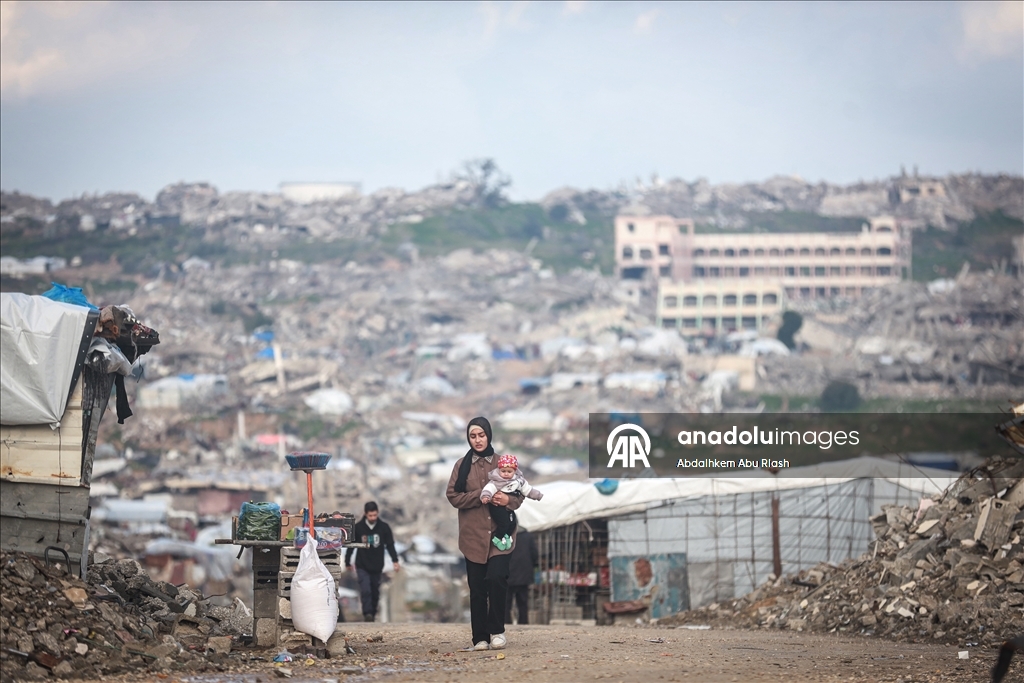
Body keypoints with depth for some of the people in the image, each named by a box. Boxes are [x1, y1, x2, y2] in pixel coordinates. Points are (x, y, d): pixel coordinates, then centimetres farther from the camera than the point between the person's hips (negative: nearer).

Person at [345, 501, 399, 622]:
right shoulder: (358, 528, -7)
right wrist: (348, 562, 9)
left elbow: (390, 545, 3)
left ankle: (373, 614, 24)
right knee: (365, 590, -17)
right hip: (362, 566, -2)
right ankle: (367, 613, -17)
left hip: (377, 567, 2)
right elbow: (351, 545, 4)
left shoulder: (384, 527, -4)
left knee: (375, 592, 10)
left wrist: (395, 561, -6)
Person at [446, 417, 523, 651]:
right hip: (473, 535, 1)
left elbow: (519, 493, 9)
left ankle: (497, 630, -2)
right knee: (477, 588, 1)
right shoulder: (462, 465, 7)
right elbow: (453, 495, -1)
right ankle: (480, 638, 6)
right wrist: (481, 497, -14)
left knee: (497, 578, -17)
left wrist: (508, 500, -14)